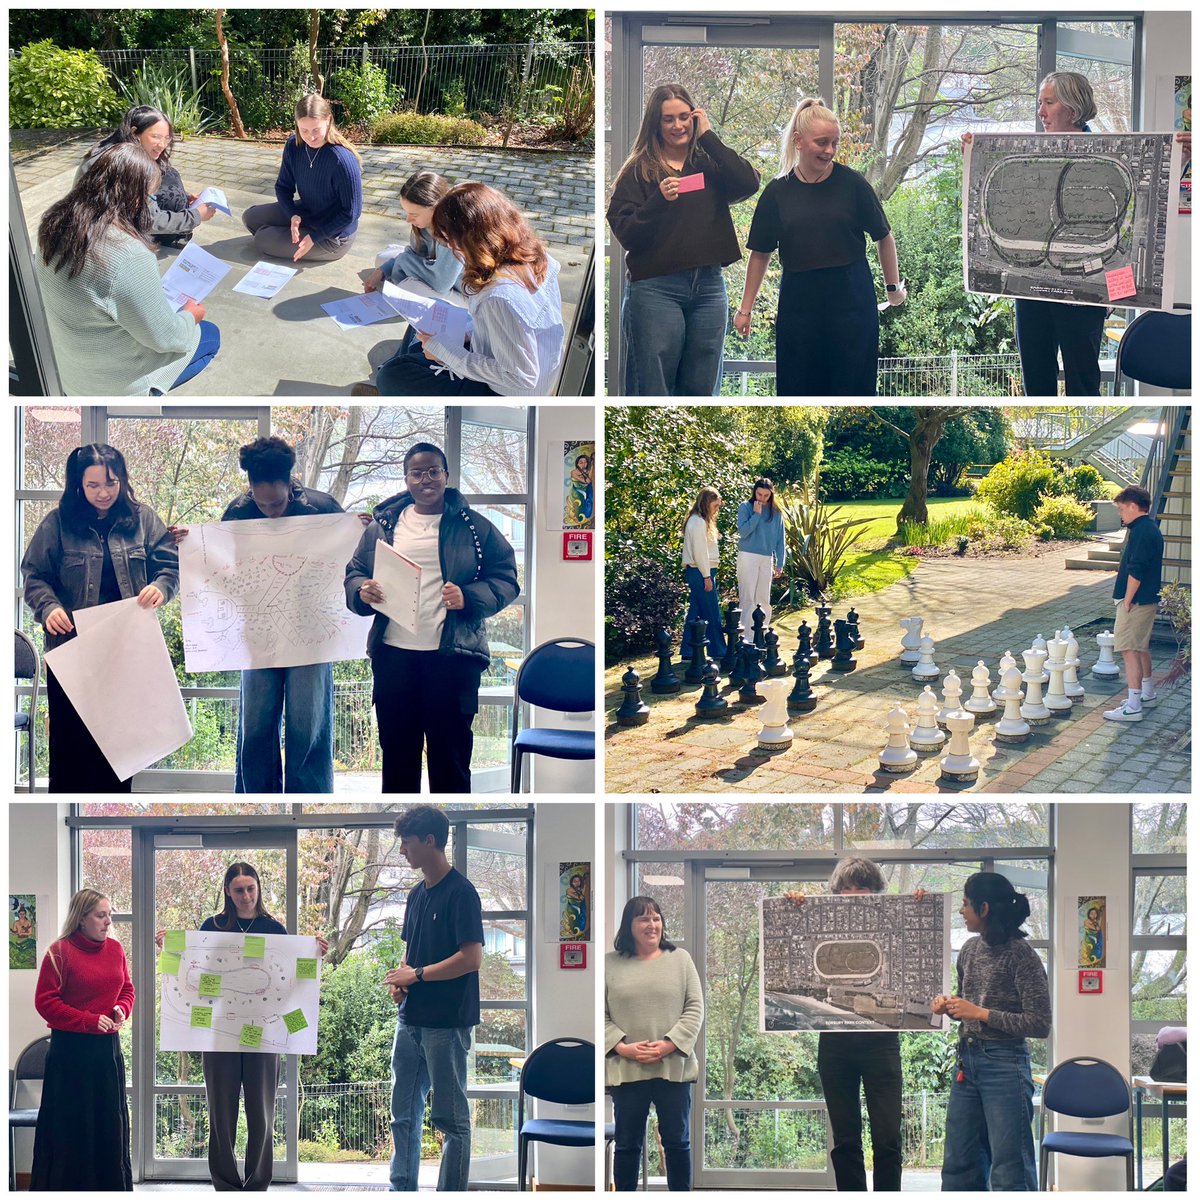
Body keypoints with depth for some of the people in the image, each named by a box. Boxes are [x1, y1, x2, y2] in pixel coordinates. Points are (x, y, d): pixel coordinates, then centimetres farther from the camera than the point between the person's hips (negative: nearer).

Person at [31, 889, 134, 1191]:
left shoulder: (115, 949, 8)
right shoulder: (60, 952, -10)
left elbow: (127, 988, 18)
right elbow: (45, 1001, -11)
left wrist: (122, 1009, -5)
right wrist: (89, 1021, -16)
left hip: (108, 1047, 6)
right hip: (71, 1048, -6)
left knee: (111, 1119, 8)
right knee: (71, 1123, -1)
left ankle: (112, 1186, 16)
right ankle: (66, 1188, 6)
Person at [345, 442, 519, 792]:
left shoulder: (473, 527, 3)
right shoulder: (383, 524, 11)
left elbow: (506, 579, 2)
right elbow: (354, 573, 16)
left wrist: (469, 598, -17)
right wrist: (362, 591, -8)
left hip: (452, 655, -3)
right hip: (393, 655, 3)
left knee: (450, 753, 1)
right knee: (396, 750, 10)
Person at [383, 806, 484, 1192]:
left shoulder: (461, 892, -13)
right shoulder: (417, 894, 14)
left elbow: (472, 958, -19)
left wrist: (417, 975, -14)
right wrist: (399, 980, 1)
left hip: (447, 1023, -9)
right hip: (411, 1019, 9)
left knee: (451, 1118, -1)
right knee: (404, 1113, 12)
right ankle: (402, 1190, 20)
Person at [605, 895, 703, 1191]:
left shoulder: (680, 959, 7)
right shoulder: (610, 964, 5)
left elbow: (695, 1008, 1)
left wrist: (669, 1045, -12)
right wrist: (623, 1047, -13)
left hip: (673, 1067, 0)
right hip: (625, 1069, 0)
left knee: (677, 1141, 6)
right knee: (628, 1143, 6)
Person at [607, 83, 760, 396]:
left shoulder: (709, 164, 11)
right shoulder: (638, 171, 3)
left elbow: (749, 184, -7)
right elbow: (625, 234, -4)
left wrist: (708, 136, -3)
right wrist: (660, 200, -20)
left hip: (709, 286, 3)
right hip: (655, 289, -3)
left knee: (702, 391, 7)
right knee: (652, 392, -4)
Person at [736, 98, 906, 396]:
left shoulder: (852, 183, -3)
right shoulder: (778, 192, 1)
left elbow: (883, 236, 6)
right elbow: (760, 253, 7)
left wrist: (893, 288, 9)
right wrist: (745, 308, 8)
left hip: (850, 299, -2)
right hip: (799, 301, 2)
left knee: (853, 384, 0)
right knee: (798, 388, 5)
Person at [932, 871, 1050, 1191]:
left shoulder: (1021, 955, -13)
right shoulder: (971, 949, 8)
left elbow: (1040, 1024, -15)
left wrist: (980, 1013, -17)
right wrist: (948, 1006, 0)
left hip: (1004, 1065, -8)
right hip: (967, 1060, 8)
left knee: (1010, 1171, -5)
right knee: (959, 1164, 12)